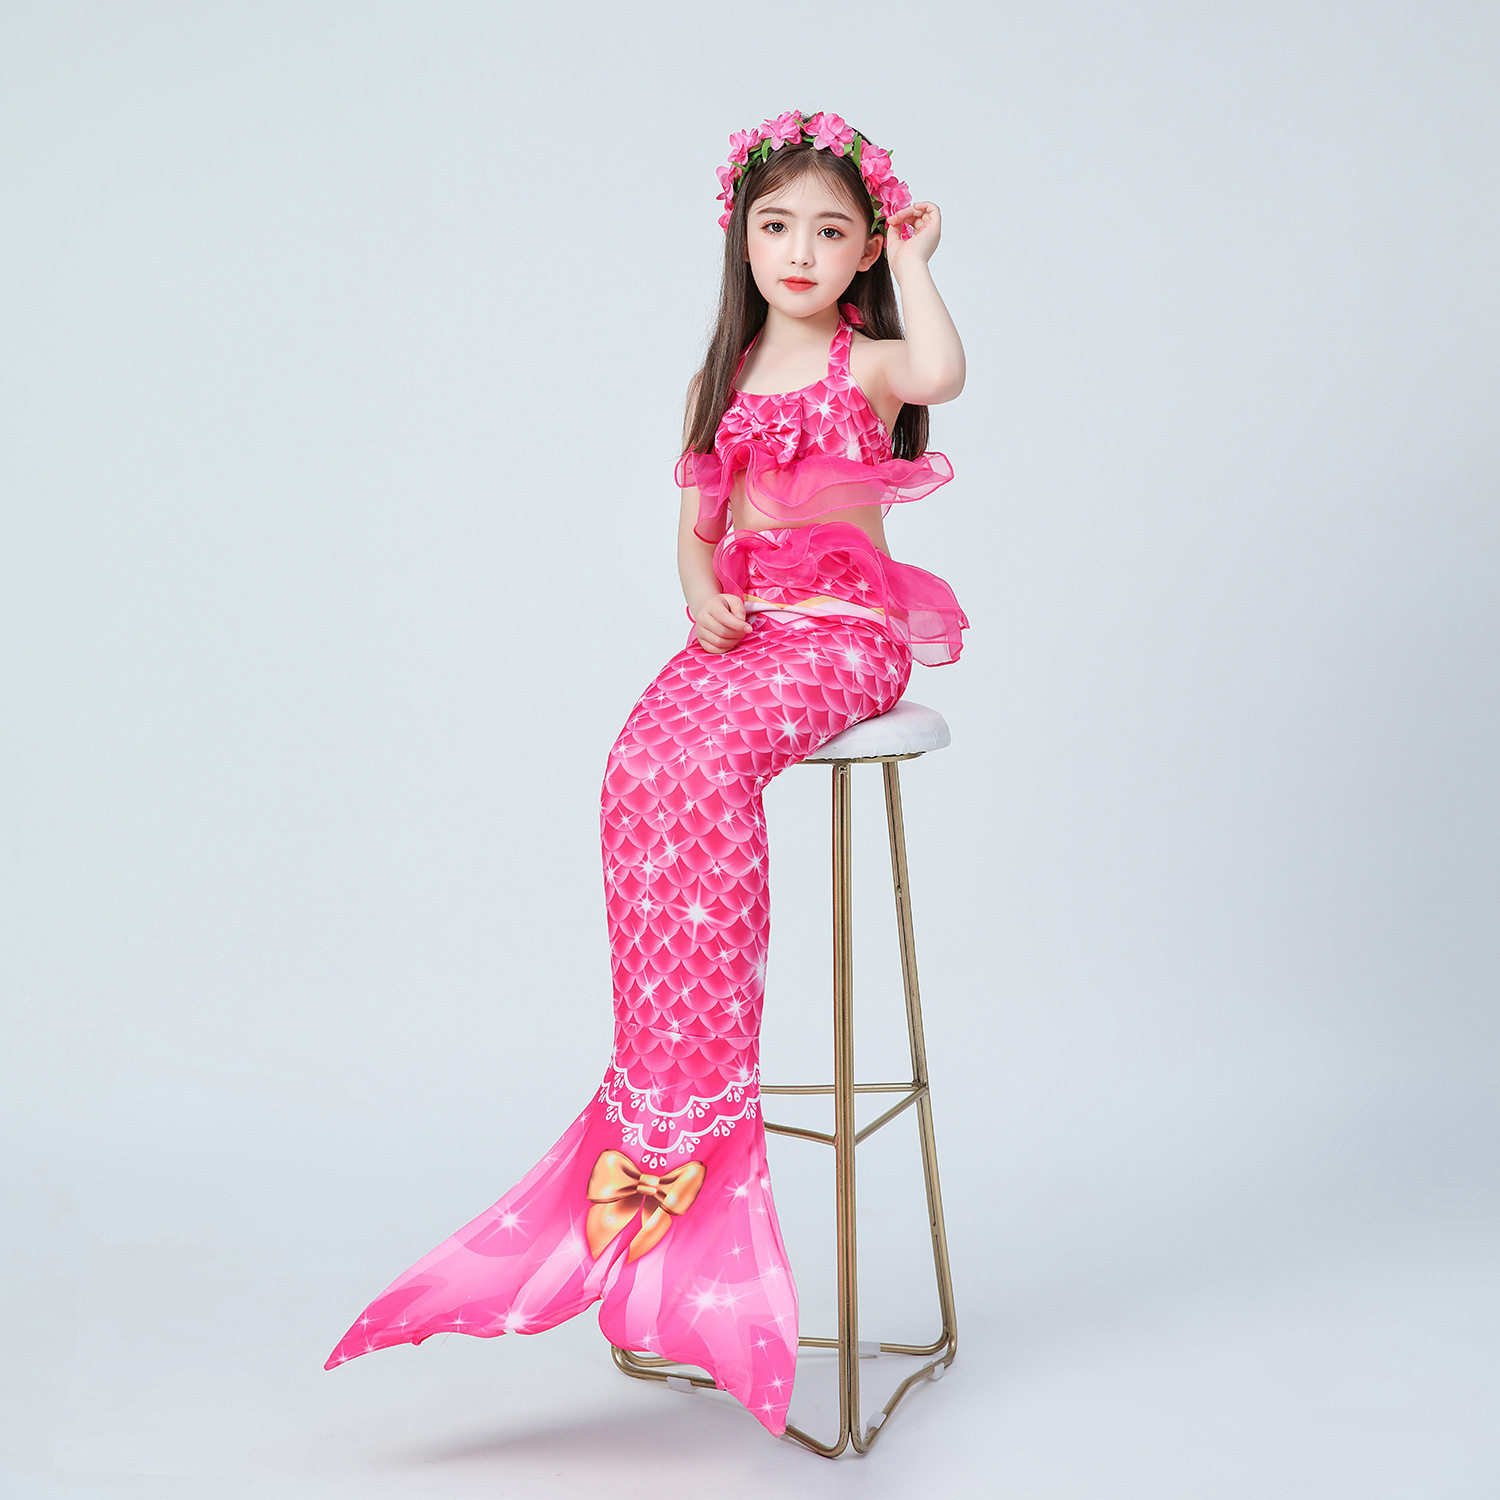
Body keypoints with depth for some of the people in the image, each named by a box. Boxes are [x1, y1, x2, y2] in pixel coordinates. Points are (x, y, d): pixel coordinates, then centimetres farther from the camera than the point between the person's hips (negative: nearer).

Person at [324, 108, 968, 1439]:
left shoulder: (867, 361, 2)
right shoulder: (724, 378, 18)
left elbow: (945, 374, -24)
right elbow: (695, 525, 16)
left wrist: (914, 266, -11)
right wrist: (705, 599, -4)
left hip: (844, 630, -4)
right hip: (739, 625, 5)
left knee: (703, 769, -32)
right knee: (639, 776, -26)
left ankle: (667, 1112, -26)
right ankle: (683, 1114, -25)